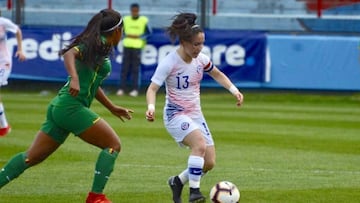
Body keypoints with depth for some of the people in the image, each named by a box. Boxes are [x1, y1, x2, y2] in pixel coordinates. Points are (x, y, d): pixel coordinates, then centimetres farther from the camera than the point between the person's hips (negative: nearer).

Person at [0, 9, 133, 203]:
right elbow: (70, 53, -23)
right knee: (113, 144, -3)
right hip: (71, 106, -9)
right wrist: (74, 79, -38)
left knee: (32, 156, 7)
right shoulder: (99, 44, -6)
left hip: (59, 106, 9)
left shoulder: (99, 46, 21)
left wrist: (112, 108, 37)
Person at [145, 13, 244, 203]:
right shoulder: (169, 63, -19)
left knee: (209, 163, 1)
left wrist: (234, 90, 4)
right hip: (176, 115, -7)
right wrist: (151, 107, -40)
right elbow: (152, 88, -21)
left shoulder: (200, 59, -1)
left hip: (195, 115, 7)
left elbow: (217, 74, 17)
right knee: (200, 144, -33)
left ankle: (178, 181, 26)